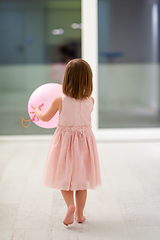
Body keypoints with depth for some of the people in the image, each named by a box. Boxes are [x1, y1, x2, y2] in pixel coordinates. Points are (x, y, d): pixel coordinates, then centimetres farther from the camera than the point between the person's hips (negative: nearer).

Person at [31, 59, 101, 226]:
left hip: (65, 140, -2)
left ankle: (70, 205, -10)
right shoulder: (90, 101, -11)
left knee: (64, 176, 13)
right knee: (81, 178, 14)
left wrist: (37, 111, 22)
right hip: (85, 140, 2)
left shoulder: (60, 101, -17)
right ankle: (79, 213, 22)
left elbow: (46, 117, 0)